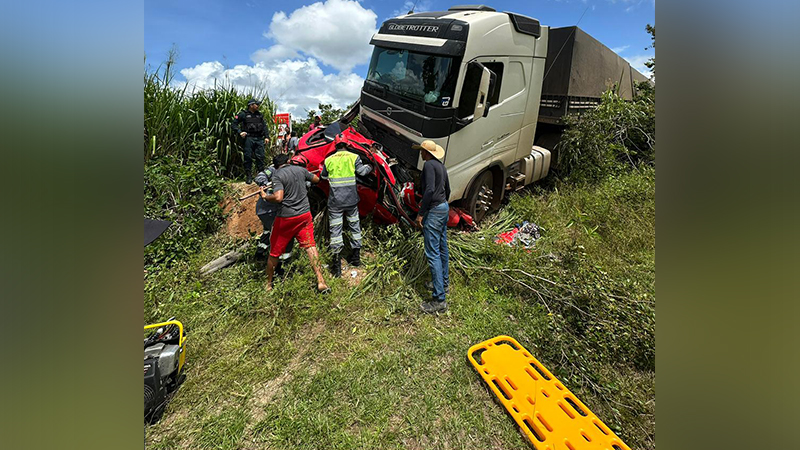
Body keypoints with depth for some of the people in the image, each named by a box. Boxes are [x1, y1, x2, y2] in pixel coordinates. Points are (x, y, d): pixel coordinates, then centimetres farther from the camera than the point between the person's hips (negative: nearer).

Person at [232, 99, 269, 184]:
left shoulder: (259, 115, 15)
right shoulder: (243, 114, 1)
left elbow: (264, 126, 18)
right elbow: (234, 123, 3)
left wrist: (266, 137, 9)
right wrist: (239, 132, -10)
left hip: (259, 139, 4)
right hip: (249, 138, -4)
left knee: (260, 157, 3)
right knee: (248, 157, -1)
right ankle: (248, 176, 5)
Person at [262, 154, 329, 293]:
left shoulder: (277, 176, -9)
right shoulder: (300, 169, 5)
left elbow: (278, 198, -23)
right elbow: (316, 179, 20)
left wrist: (265, 197, -4)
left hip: (286, 217, -3)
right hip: (305, 215, 4)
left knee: (274, 252, 12)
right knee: (310, 246, 4)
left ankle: (268, 284, 28)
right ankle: (321, 282, -2)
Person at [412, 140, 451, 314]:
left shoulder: (429, 165, -14)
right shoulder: (441, 166, 14)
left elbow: (430, 189, -25)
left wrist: (421, 213, -22)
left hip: (433, 211, -10)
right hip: (444, 208, 10)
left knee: (432, 254, -10)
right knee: (442, 248, 20)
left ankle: (439, 299, -8)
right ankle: (444, 283, 36)